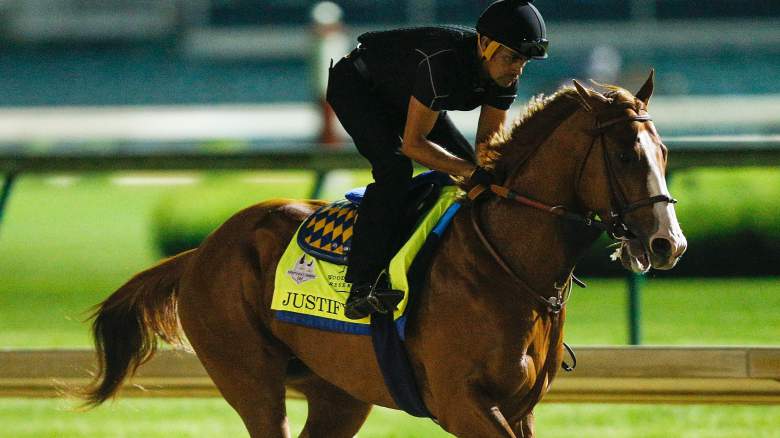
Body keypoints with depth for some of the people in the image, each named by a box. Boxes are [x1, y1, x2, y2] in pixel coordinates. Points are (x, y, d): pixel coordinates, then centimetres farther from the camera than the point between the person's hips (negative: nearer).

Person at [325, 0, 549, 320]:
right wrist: (475, 172, -43)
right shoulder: (443, 62, -41)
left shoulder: (505, 73, -17)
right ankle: (362, 287, -32)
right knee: (394, 167, -29)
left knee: (466, 165, 1)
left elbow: (490, 142, -7)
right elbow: (413, 144, -37)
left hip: (404, 95, 9)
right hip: (355, 86, -9)